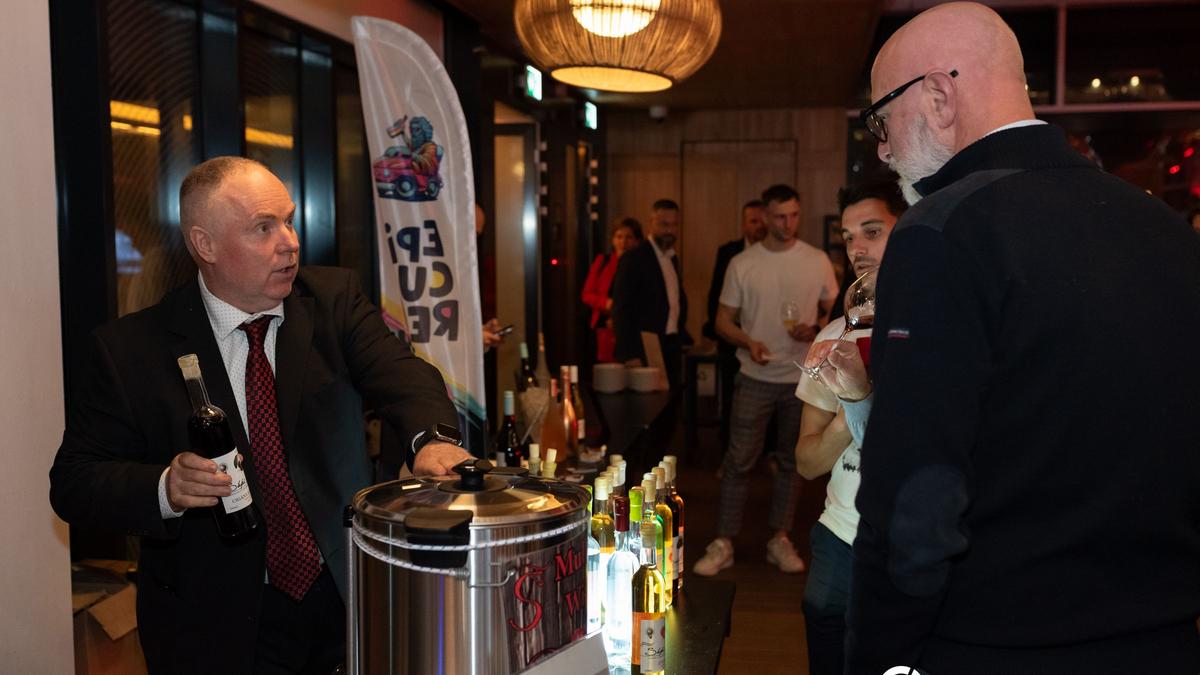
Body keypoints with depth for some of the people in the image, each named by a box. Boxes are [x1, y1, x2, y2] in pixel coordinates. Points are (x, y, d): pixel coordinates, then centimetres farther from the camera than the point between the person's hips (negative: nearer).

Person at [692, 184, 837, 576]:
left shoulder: (818, 262, 2)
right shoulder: (742, 264, 0)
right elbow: (723, 321, 2)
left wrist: (815, 330, -13)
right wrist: (748, 342, -17)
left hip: (802, 378, 2)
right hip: (756, 378, -1)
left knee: (790, 461, 11)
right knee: (739, 460, -2)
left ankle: (780, 540, 23)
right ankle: (723, 543, 6)